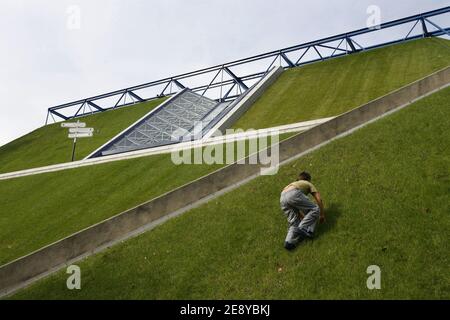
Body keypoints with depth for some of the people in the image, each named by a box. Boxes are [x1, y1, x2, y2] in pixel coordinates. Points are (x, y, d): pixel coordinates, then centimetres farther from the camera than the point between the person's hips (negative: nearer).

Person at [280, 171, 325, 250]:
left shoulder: (294, 184, 45)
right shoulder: (308, 184, 31)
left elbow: (296, 207, 49)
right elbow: (319, 199, 21)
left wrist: (304, 217, 57)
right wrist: (322, 214, 30)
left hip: (282, 198, 6)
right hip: (293, 194, -6)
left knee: (294, 223, 12)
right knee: (315, 209, 5)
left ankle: (289, 241, -9)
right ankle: (302, 228, -11)